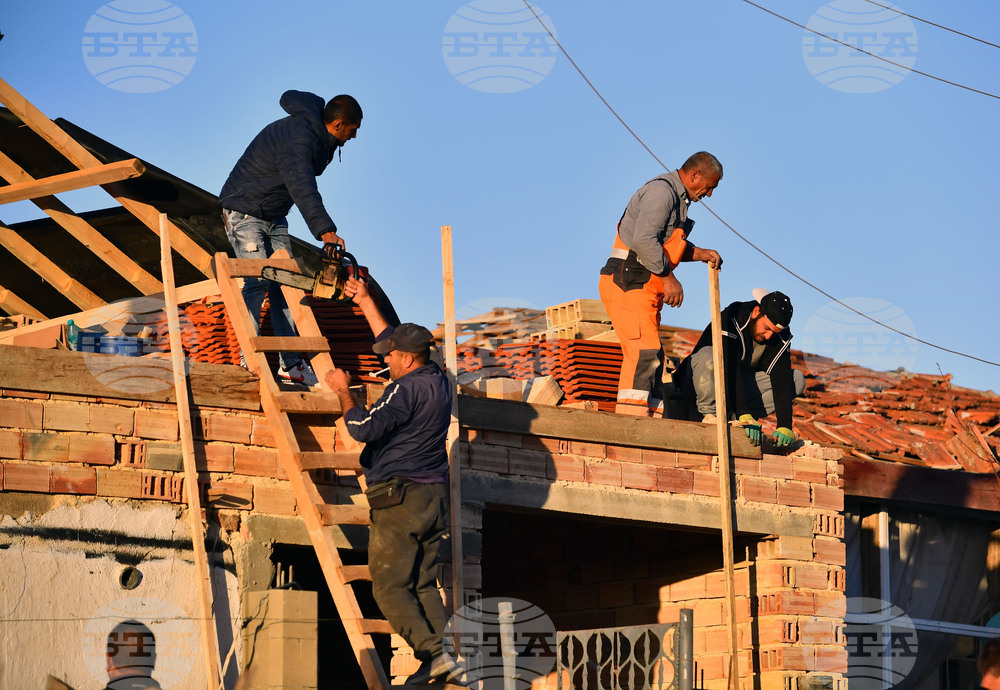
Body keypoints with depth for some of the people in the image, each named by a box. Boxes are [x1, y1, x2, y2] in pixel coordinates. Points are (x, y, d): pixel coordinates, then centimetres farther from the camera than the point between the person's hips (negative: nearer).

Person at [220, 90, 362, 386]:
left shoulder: (317, 136, 3)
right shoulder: (297, 138, -28)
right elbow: (302, 187, -39)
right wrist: (324, 230, -50)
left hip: (275, 217, 10)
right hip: (245, 212, -10)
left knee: (284, 284, 5)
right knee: (258, 282, -20)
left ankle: (290, 362, 6)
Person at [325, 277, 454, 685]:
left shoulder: (407, 389, -16)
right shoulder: (439, 383, 12)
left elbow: (363, 429, -20)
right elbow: (395, 340, 25)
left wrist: (343, 392, -4)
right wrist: (365, 302, 30)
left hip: (399, 498, -9)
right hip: (434, 498, 9)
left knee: (390, 586, -5)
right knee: (423, 584, 9)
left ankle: (432, 652, -19)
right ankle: (444, 649, -4)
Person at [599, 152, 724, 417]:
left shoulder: (678, 198, 21)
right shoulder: (662, 191, -13)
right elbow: (644, 240, -24)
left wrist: (701, 254, 14)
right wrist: (668, 278, -19)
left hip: (646, 287, 11)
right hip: (628, 282, -11)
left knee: (652, 357, 10)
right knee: (643, 350, -21)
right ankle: (631, 417, -28)